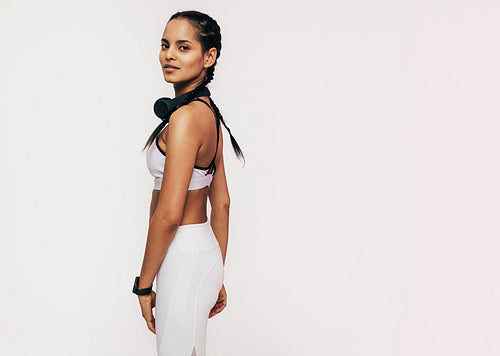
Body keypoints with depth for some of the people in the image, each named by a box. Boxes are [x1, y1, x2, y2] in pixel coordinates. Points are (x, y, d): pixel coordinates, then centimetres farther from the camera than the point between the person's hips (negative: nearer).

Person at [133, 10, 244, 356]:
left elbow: (168, 215, -22)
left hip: (183, 259, -9)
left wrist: (144, 285, -11)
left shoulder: (185, 117, -20)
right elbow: (222, 202, 13)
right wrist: (217, 275, 18)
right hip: (205, 253, 9)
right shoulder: (210, 113, 9)